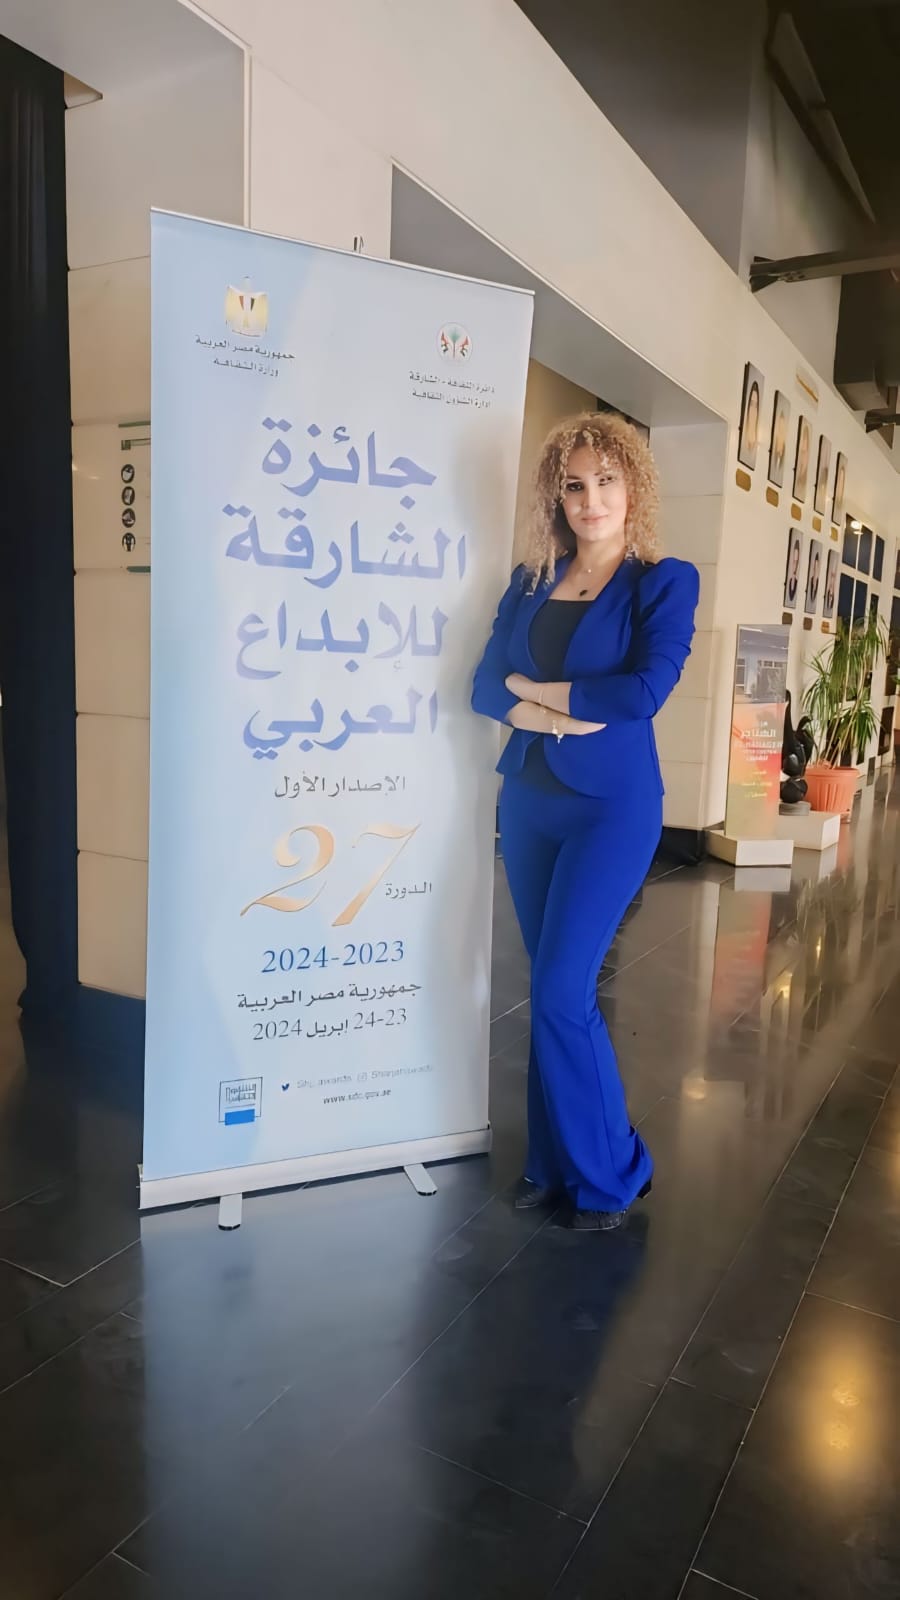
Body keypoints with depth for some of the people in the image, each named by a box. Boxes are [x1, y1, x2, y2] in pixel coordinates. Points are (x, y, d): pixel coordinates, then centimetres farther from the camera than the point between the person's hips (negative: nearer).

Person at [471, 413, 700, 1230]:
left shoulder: (665, 581, -4)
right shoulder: (532, 581, 10)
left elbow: (645, 691, -18)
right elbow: (486, 687, 2)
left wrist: (533, 688, -8)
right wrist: (553, 715, -18)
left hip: (612, 806, -5)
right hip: (528, 799, 5)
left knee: (562, 991, -8)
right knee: (552, 988, 11)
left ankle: (608, 1171, 14)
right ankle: (553, 1162, 26)